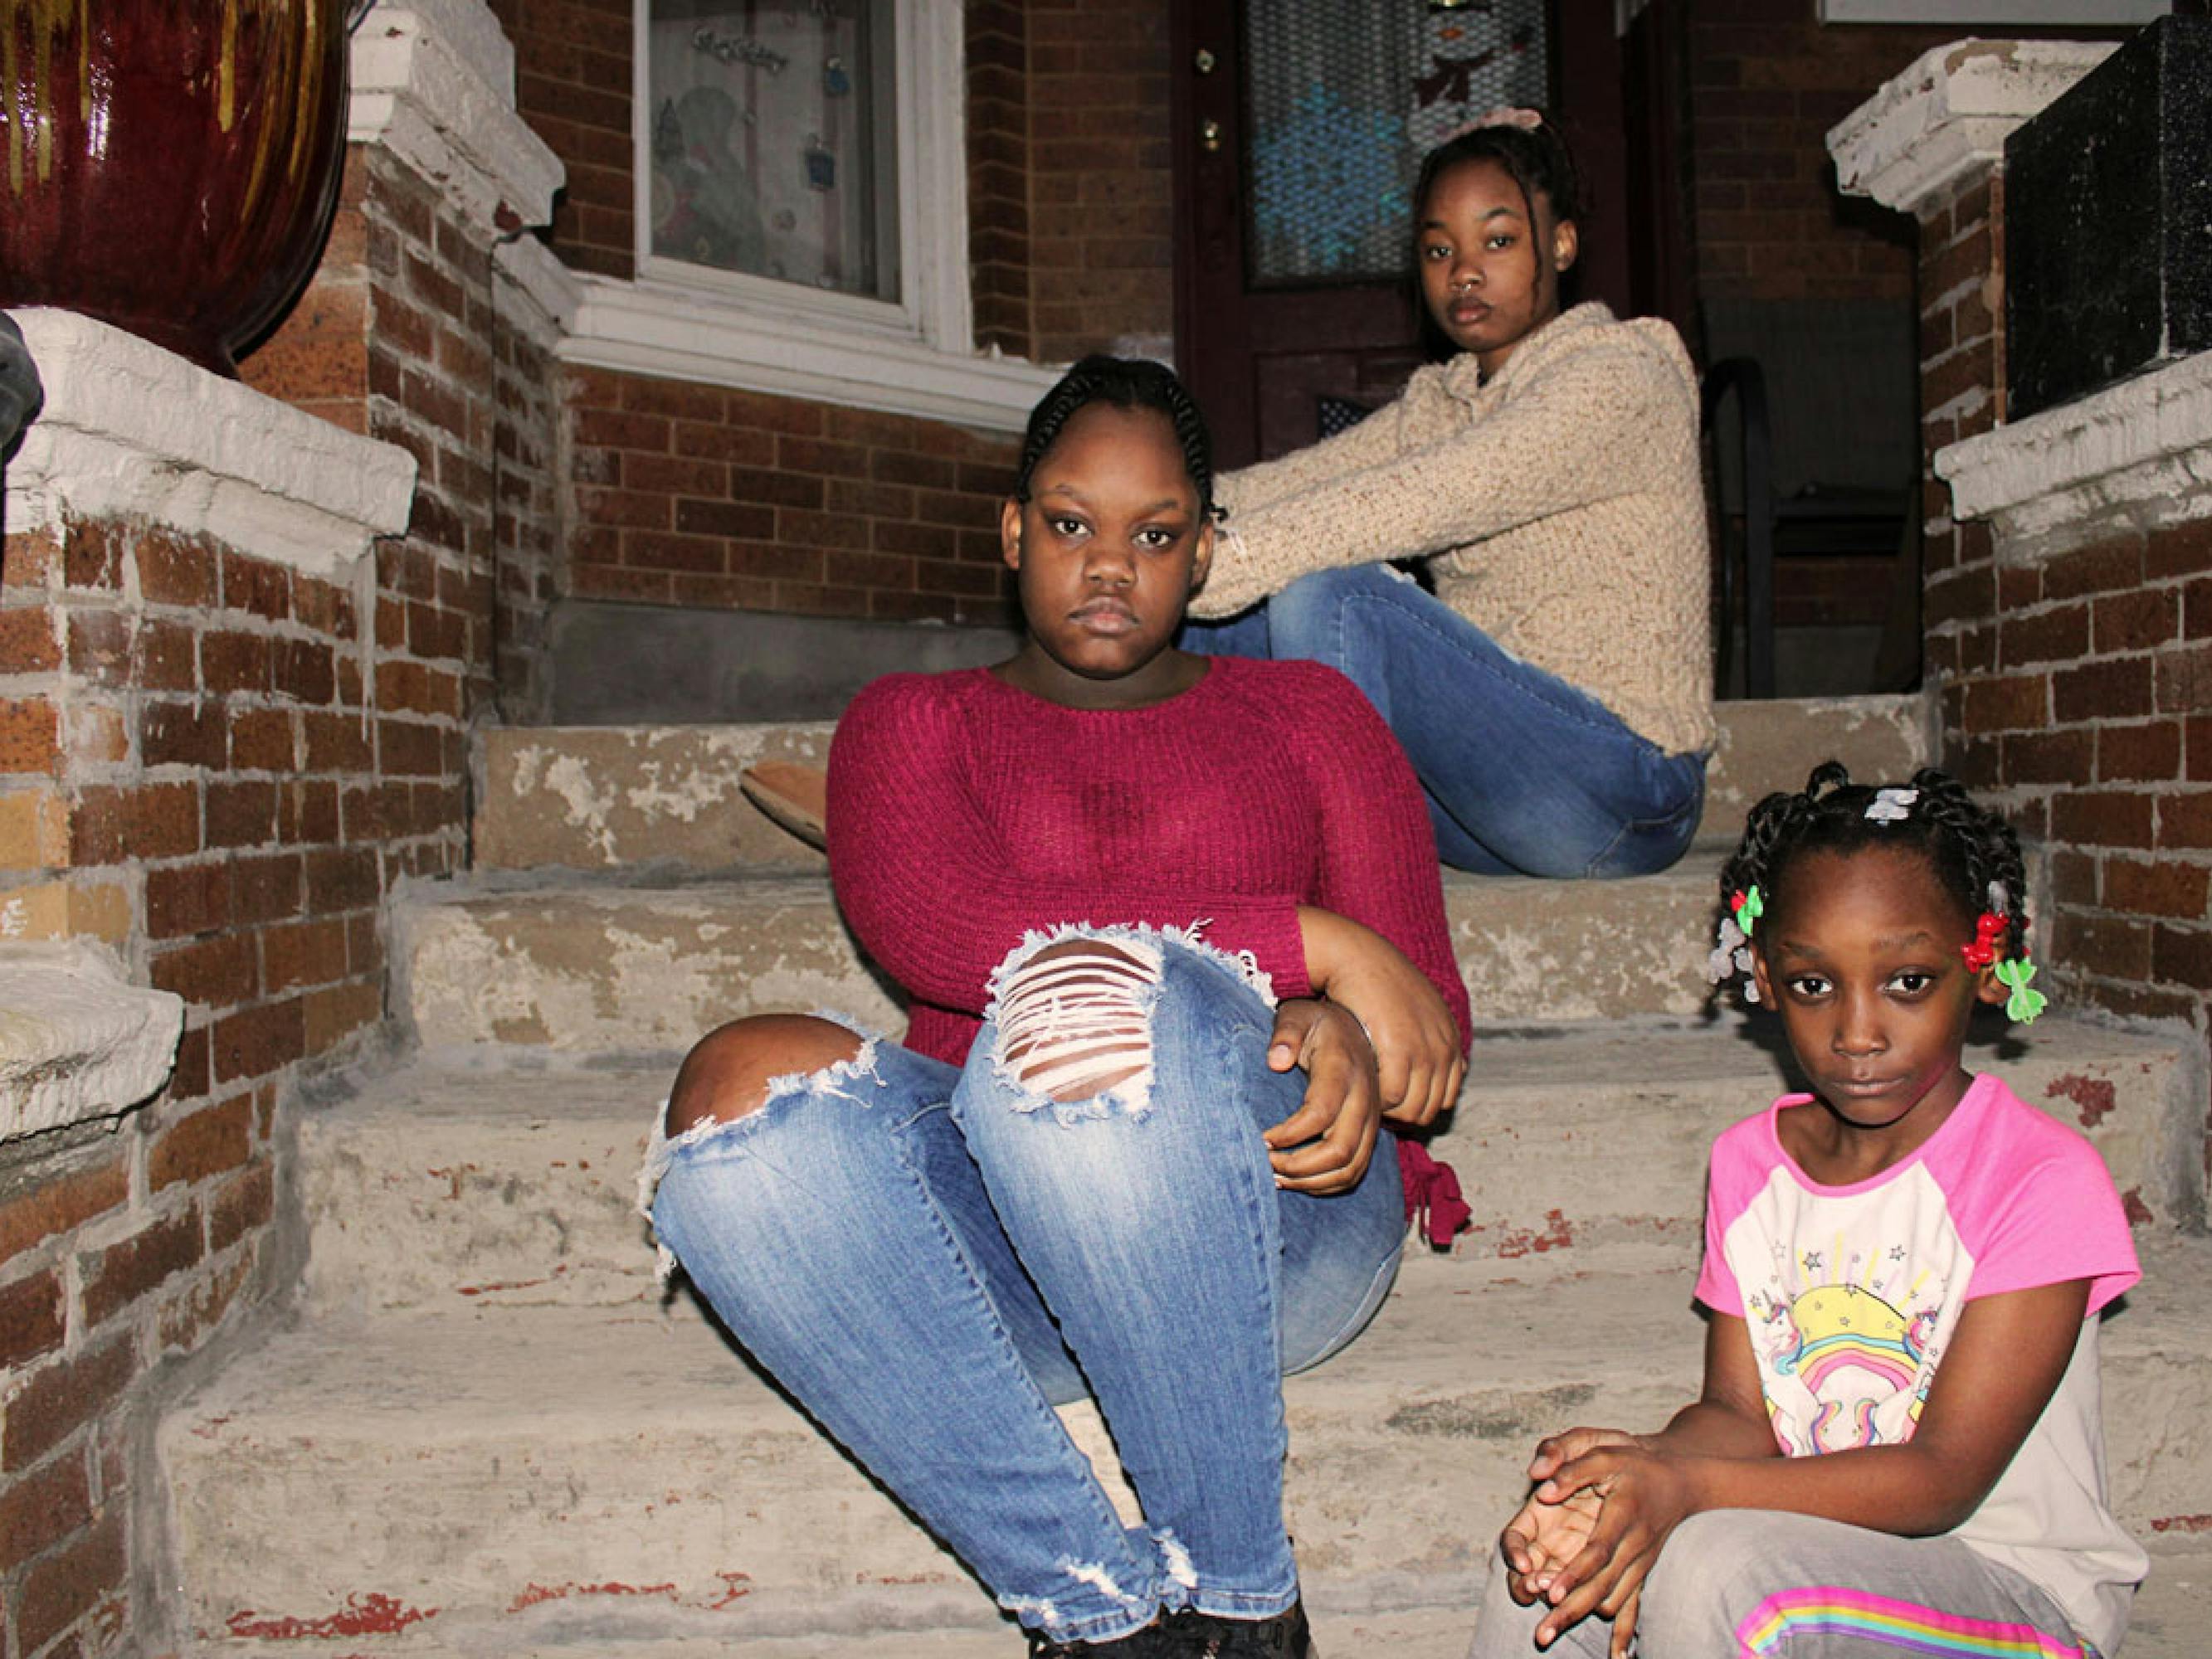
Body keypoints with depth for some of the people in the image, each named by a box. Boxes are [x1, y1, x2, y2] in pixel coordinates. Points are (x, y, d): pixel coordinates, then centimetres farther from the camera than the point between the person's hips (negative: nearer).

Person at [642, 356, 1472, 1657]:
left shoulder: (1304, 711, 21)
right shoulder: (915, 721, 19)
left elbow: (1433, 1009, 11)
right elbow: (934, 928, -5)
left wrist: (1349, 1040, -16)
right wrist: (1308, 943, -11)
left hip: (1268, 1229, -1)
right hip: (990, 1258, 1)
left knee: (1092, 993, -33)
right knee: (740, 1084, -28)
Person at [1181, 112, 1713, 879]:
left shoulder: (1623, 373, -9)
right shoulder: (1437, 401, 15)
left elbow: (1429, 501, -25)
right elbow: (1290, 482, -1)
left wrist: (1218, 563, -33)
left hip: (1622, 797, -7)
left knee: (1323, 596, -25)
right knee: (1217, 623, -4)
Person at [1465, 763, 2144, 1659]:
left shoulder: (2040, 1177, -15)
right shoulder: (1747, 1163, 3)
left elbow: (1945, 1477, -19)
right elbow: (1739, 1414, 0)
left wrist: (1686, 1487, -33)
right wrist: (1638, 1466, -25)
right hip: (1809, 1553, 5)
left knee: (1711, 1567, -31)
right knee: (1551, 1555, -21)